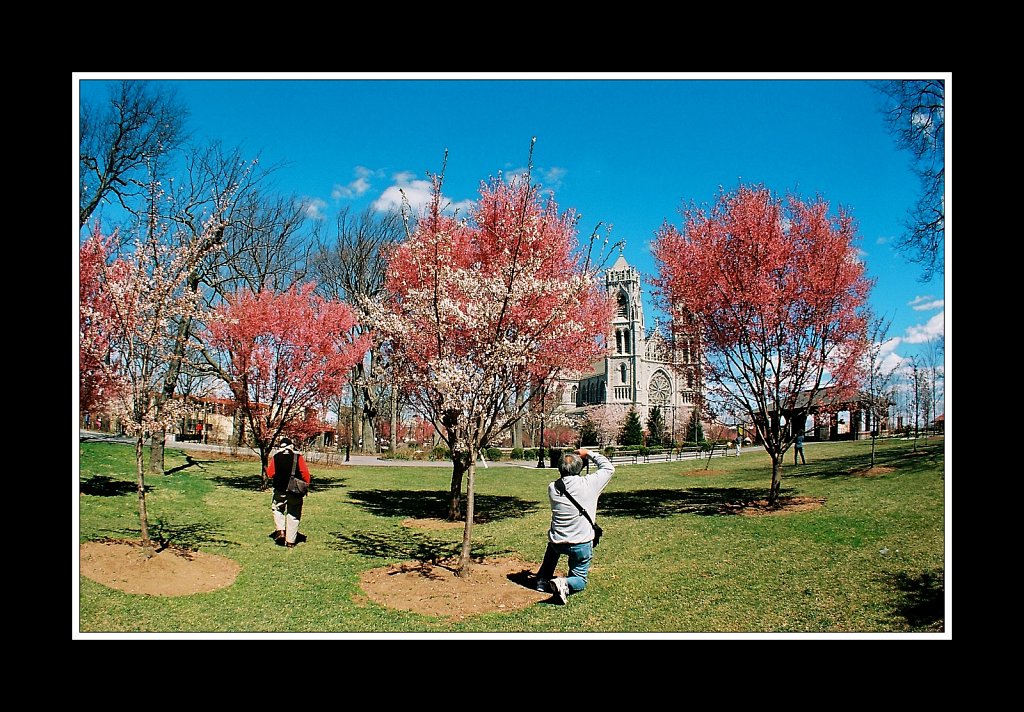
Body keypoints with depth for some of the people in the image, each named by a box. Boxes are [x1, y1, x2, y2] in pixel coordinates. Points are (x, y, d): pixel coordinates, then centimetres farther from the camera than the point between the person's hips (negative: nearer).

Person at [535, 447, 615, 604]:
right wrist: (588, 453, 8)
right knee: (580, 581, 14)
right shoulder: (589, 483, -13)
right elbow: (609, 468, 2)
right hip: (581, 545, -3)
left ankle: (543, 578, 31)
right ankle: (565, 584, -18)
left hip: (557, 543, 4)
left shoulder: (552, 487, -3)